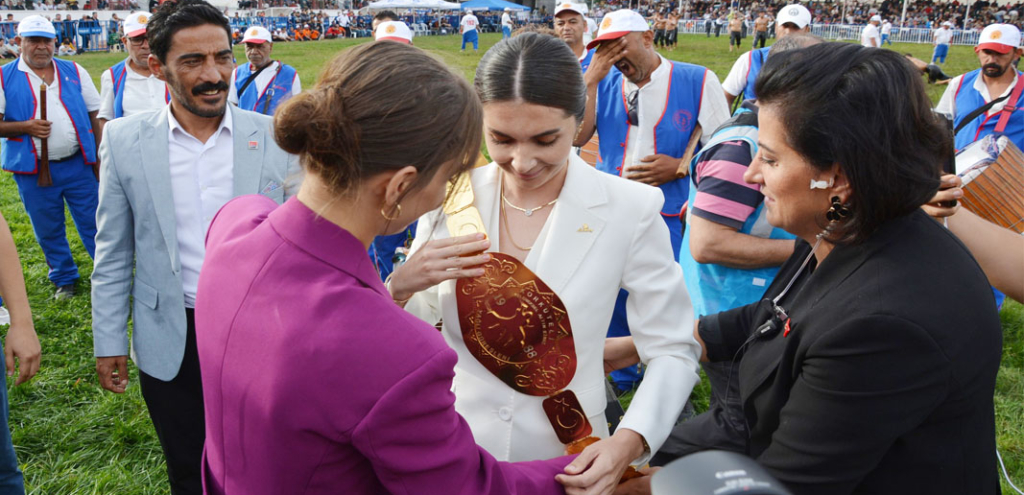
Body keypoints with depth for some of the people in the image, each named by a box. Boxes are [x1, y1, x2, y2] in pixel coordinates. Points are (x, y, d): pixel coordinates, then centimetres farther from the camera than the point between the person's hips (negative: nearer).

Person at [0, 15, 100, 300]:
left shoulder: (75, 72, 6)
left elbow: (94, 116, 8)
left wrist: (100, 157, 4)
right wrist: (25, 127, -17)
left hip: (77, 165, 0)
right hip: (33, 170, 0)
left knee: (93, 222, 5)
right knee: (48, 231, 11)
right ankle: (64, 279, 27)